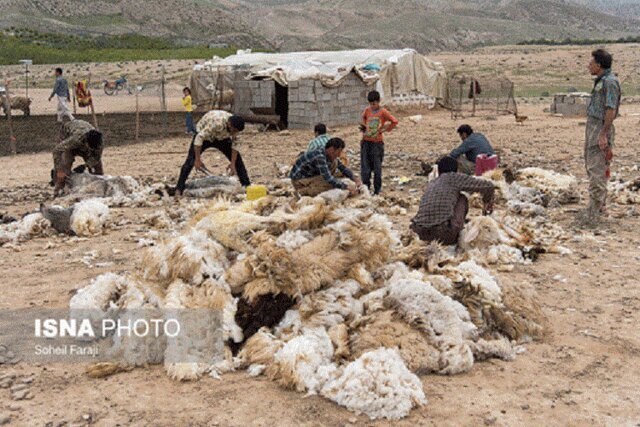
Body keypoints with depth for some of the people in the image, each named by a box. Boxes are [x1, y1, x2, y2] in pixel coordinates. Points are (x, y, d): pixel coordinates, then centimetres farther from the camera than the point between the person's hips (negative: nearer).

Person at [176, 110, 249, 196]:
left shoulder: (235, 125, -24)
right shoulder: (217, 122, -43)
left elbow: (235, 143, -12)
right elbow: (199, 138, -40)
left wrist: (233, 163, -15)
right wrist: (198, 160, -38)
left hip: (221, 138, 5)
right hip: (203, 135, -5)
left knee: (236, 158, -2)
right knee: (191, 161, -16)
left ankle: (247, 185, 8)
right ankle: (179, 189, -13)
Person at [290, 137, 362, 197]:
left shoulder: (331, 156, -3)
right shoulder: (320, 157, -30)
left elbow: (343, 168, 5)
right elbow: (328, 178, -36)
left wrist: (355, 179, -10)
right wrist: (347, 187, -35)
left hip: (310, 176, 9)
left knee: (334, 163, -1)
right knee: (331, 185, -27)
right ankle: (302, 192, -15)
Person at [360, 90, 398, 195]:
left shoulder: (383, 112, -7)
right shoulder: (367, 111, 4)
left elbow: (394, 121, -7)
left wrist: (385, 130, -5)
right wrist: (363, 127, 7)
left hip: (377, 142, -3)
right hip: (366, 142, 3)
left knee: (377, 168, 2)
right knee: (365, 167, 3)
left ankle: (377, 190, 10)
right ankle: (366, 188, 13)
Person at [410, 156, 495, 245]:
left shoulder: (431, 185, 27)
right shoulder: (453, 177, 10)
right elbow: (488, 186, 11)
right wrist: (488, 201, 34)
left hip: (422, 233, 5)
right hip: (446, 232, -5)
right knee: (461, 198, 21)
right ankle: (453, 237, 19)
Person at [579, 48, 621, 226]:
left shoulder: (610, 82, -15)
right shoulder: (601, 81, 15)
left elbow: (611, 110, -20)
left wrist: (604, 134, -24)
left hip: (600, 127, -11)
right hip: (592, 125, 11)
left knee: (596, 170, -10)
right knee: (591, 166, 16)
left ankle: (593, 213, -9)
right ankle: (599, 205, 26)